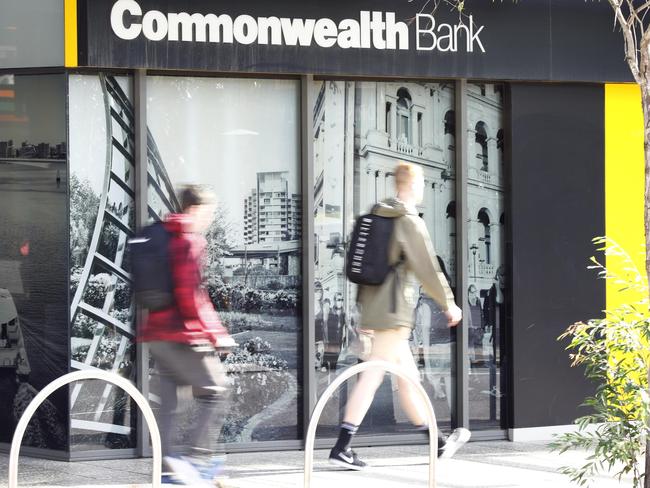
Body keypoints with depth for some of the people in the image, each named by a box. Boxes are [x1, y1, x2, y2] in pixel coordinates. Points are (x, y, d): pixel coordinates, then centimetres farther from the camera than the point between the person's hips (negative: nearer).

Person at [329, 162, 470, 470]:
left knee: (408, 376, 14)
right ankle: (342, 447, -12)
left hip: (373, 304, 9)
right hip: (393, 309, -9)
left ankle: (438, 444, 23)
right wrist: (448, 304, -2)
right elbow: (427, 269, -13)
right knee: (373, 376, -9)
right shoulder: (410, 222, -13)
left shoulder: (378, 217, 13)